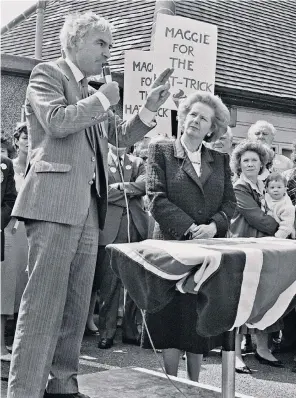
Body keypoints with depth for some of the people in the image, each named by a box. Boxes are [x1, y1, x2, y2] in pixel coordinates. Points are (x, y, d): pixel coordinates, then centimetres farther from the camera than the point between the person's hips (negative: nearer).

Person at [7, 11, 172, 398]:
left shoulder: (92, 93, 24)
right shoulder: (47, 74, 2)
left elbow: (121, 136, 23)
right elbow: (57, 122, -15)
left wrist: (149, 108, 9)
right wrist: (103, 100, -6)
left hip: (89, 206, 8)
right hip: (55, 201, -8)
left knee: (77, 303, 9)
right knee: (43, 301, -10)